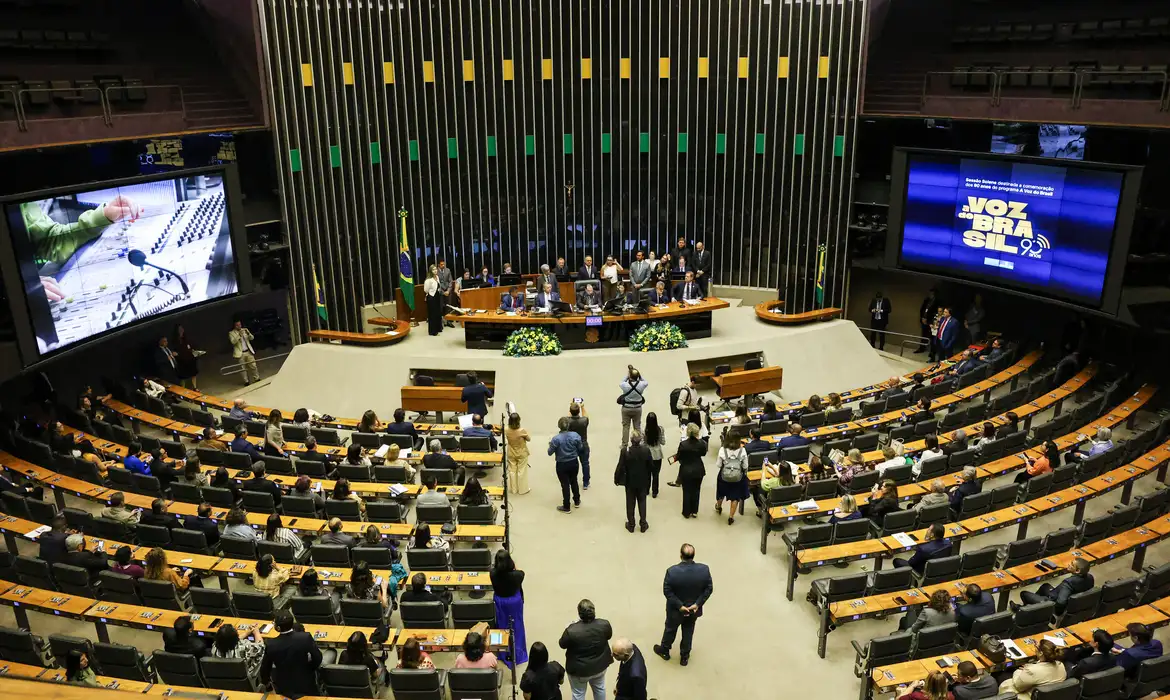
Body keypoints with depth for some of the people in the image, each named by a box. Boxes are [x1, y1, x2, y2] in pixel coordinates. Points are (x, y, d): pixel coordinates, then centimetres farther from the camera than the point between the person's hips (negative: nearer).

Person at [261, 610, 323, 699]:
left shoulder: (271, 645, -21)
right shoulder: (306, 637, -24)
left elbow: (265, 668, -5)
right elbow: (317, 659, -13)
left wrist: (264, 681, 16)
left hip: (284, 688, 1)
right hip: (306, 685, -1)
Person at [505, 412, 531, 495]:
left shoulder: (506, 430, -17)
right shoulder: (522, 431, -28)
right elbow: (529, 439, -10)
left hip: (511, 454, 3)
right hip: (522, 454, -3)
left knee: (512, 471, 18)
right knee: (521, 471, 11)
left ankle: (513, 489, 30)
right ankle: (523, 489, 23)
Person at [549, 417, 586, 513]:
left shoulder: (556, 439, -23)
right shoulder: (575, 435, -14)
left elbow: (550, 453, -13)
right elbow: (580, 449, -3)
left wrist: (550, 445, 6)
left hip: (562, 465, -3)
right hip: (574, 463, 3)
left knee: (565, 485, 8)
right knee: (574, 482, 23)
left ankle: (566, 507, 19)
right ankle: (577, 502, 39)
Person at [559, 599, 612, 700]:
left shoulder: (572, 631, -33)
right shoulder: (604, 624, -23)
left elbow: (562, 644, -13)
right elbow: (609, 636, -1)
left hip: (579, 669, -3)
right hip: (600, 665, 3)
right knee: (599, 688, 30)